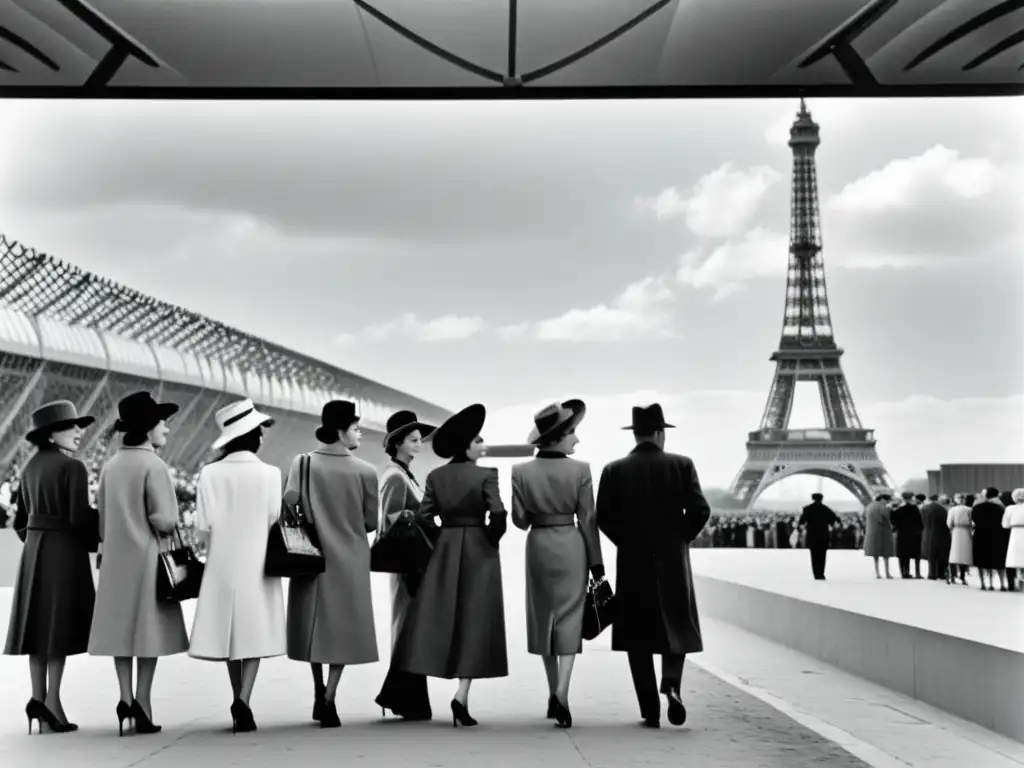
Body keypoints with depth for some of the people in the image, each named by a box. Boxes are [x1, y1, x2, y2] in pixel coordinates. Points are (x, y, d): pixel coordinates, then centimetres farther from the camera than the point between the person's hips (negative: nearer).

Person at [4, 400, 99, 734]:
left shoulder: (31, 467, 11)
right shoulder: (73, 468, -13)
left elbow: (22, 519, 15)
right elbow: (79, 518, -18)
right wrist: (95, 540, 0)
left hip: (34, 549, 7)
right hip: (65, 551, -7)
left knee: (40, 625, 10)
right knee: (60, 625, -3)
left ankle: (39, 698, 7)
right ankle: (52, 701, -5)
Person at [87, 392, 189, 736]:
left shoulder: (110, 467, 6)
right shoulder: (153, 465, -12)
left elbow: (102, 517, 9)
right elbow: (163, 519, -16)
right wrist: (170, 528, 5)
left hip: (115, 557, 6)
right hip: (147, 554, -6)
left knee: (120, 626, 9)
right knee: (148, 627, 0)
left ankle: (125, 698, 5)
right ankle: (142, 704, 0)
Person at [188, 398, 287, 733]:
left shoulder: (210, 473, -6)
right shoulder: (270, 474, -9)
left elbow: (204, 527, -5)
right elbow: (274, 522, -6)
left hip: (223, 565, 2)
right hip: (258, 565, -2)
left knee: (231, 631, 13)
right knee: (254, 632, 4)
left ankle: (239, 703, 19)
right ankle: (243, 700, -14)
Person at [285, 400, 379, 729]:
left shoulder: (302, 464, -8)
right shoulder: (365, 471, -11)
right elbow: (372, 522, -4)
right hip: (350, 560, -2)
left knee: (315, 622, 17)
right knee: (342, 627, 6)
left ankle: (319, 693, 27)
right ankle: (329, 697, -5)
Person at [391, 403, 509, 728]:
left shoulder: (435, 477, 3)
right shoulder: (485, 475, -9)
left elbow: (424, 517, 1)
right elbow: (498, 516, -16)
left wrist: (435, 544, 14)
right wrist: (491, 539, 2)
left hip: (444, 552, 4)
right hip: (479, 553, -4)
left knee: (434, 617, 11)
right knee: (473, 620, -1)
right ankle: (462, 695, -9)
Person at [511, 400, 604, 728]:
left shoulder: (521, 471, -5)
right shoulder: (580, 470, -10)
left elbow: (519, 519, -2)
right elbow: (587, 519, -7)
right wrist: (597, 563, -2)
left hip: (538, 546, 2)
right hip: (571, 546, -2)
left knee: (543, 618, 15)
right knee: (569, 619, 2)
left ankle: (554, 694, 21)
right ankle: (561, 692, -15)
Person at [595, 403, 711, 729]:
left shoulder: (614, 470, -2)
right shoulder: (681, 465, -3)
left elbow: (603, 517, -7)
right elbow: (700, 511, -9)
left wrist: (628, 541, 7)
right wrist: (681, 539, 6)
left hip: (632, 562, 0)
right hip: (673, 560, 0)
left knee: (639, 636, 7)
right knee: (676, 627, 15)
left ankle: (650, 710, 6)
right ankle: (671, 684, -9)